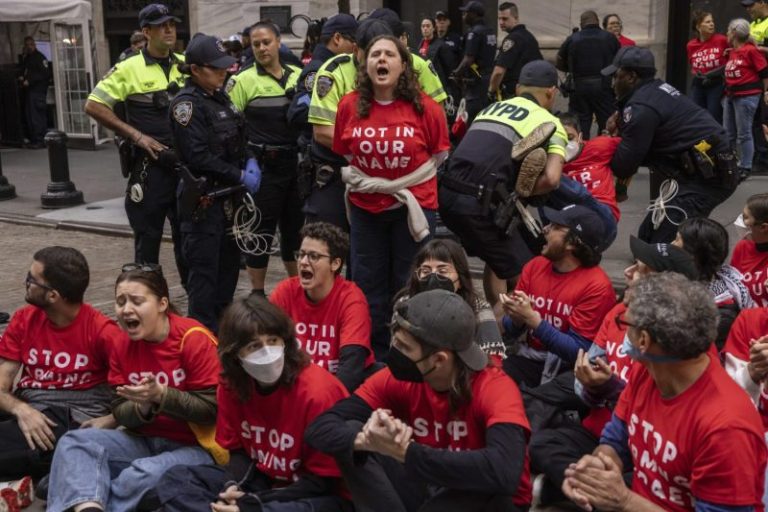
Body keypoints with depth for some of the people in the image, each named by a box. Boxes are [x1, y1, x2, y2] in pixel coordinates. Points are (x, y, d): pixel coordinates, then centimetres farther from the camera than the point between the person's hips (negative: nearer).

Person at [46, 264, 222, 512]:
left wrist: (160, 395, -27)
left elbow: (212, 409, -16)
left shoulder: (194, 340, -15)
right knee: (74, 442, -14)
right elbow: (121, 414, 3)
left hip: (195, 446, -6)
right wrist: (143, 407, -20)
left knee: (147, 475, -35)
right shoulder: (122, 347, 4)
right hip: (144, 440, 6)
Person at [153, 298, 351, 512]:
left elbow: (323, 480, -18)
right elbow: (238, 449, 6)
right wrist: (233, 488, -17)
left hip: (312, 494, -6)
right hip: (261, 481, 6)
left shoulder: (318, 391, -23)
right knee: (175, 480, -5)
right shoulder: (231, 385, -5)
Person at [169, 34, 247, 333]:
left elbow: (236, 140, 21)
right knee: (204, 269, -4)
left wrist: (249, 162, 1)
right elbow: (199, 156, -20)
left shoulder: (220, 98, 12)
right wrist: (241, 176, -16)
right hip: (203, 198, -9)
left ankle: (222, 324, 30)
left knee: (229, 261, 17)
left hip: (227, 196, 9)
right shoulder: (187, 103, -13)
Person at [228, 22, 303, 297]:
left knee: (296, 226, 14)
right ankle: (257, 292, 14)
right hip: (263, 166, -4)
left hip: (295, 163, 5)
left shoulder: (298, 76, 8)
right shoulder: (244, 80, -4)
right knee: (261, 229, 2)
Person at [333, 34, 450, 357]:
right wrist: (361, 180, -3)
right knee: (368, 284, 12)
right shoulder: (350, 105, -5)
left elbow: (440, 155, 0)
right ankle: (373, 355, 28)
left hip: (414, 205, -2)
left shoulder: (425, 107, -11)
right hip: (365, 206, 3)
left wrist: (403, 185, -7)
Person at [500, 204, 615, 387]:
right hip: (529, 359, 4)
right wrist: (516, 319, -15)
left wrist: (532, 319, -24)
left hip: (568, 369, -4)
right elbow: (510, 331, 9)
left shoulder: (596, 286, -13)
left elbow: (579, 352, -16)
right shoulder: (534, 266, 4)